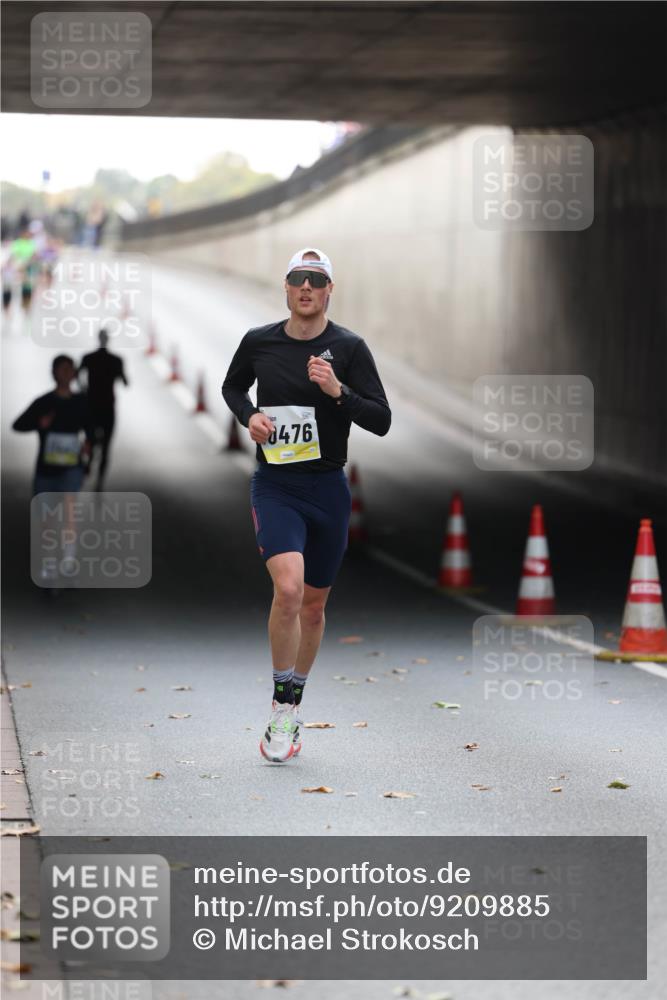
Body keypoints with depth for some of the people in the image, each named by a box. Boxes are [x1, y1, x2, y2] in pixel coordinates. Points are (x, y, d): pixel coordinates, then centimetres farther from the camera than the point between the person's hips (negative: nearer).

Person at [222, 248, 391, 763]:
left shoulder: (349, 347, -4)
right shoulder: (258, 342, 0)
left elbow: (382, 420, -7)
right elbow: (232, 386, 20)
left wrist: (338, 391, -23)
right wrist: (249, 414, -1)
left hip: (328, 488, 1)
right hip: (275, 486, -1)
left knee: (314, 604, 12)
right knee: (288, 588, -24)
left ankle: (293, 704, 33)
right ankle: (282, 705, -10)